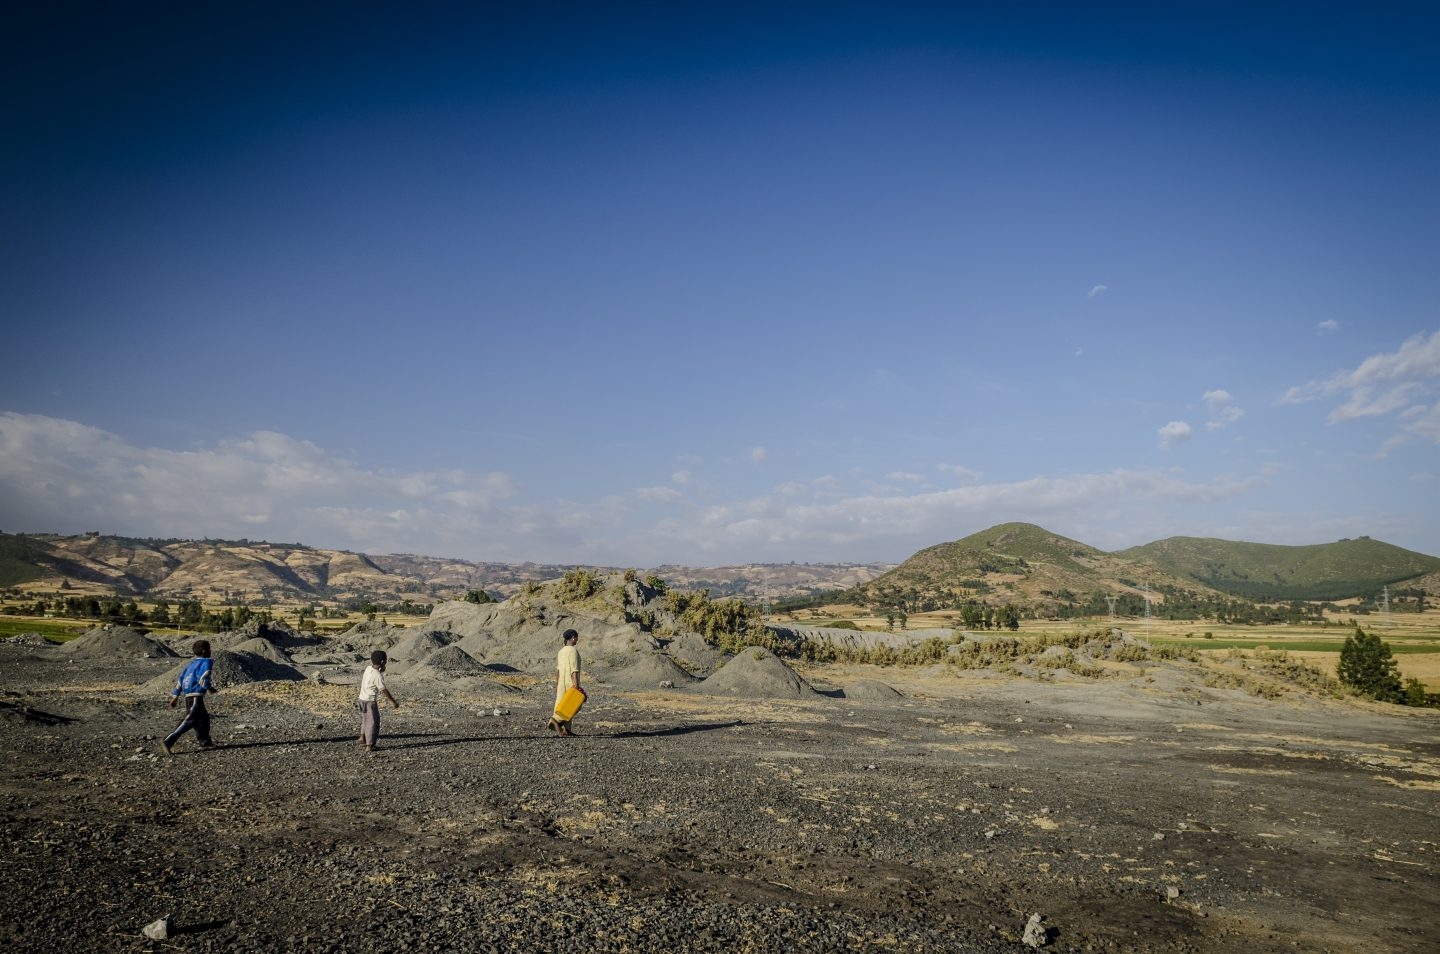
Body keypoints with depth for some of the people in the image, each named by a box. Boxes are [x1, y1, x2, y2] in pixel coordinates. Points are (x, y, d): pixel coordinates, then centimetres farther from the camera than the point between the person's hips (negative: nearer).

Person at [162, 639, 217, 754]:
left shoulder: (191, 663, 17)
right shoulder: (206, 662, -7)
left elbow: (180, 679, 17)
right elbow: (202, 679, -19)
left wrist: (175, 696, 20)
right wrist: (211, 688, -3)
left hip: (188, 696, 9)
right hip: (196, 696, -9)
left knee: (203, 718, 20)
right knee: (189, 721, -11)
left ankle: (205, 742, 29)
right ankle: (168, 741, -19)